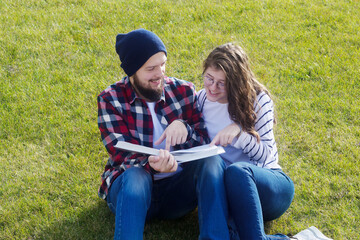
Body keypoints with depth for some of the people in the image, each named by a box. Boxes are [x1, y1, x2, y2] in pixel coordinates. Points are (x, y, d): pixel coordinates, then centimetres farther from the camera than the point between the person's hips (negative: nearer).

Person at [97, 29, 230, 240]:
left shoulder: (184, 91, 5)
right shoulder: (111, 100, -3)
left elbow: (206, 144, 1)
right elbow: (123, 156, -13)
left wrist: (184, 128, -22)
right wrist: (151, 165, -37)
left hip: (178, 189, 3)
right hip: (131, 186, -2)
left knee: (212, 161, -25)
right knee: (135, 176, -36)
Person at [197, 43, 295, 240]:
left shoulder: (257, 99, -1)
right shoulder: (201, 99, 9)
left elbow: (265, 154, -3)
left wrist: (239, 131, -22)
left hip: (267, 182, -2)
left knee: (237, 171, -39)